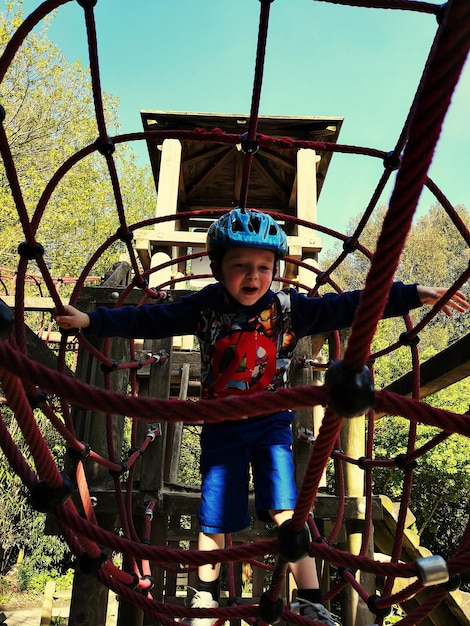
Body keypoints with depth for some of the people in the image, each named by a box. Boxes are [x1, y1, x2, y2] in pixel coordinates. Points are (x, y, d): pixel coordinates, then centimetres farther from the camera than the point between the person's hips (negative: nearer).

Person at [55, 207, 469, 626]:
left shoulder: (288, 308, -10)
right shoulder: (205, 307, -9)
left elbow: (346, 307, -12)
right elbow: (148, 320, -7)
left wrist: (415, 294, -16)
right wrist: (91, 320, -14)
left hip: (271, 423, 0)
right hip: (221, 425, 1)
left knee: (286, 512, -10)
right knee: (214, 517, 11)